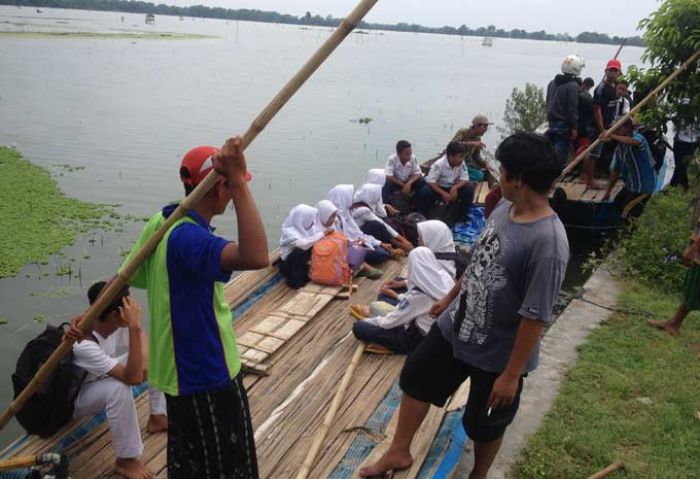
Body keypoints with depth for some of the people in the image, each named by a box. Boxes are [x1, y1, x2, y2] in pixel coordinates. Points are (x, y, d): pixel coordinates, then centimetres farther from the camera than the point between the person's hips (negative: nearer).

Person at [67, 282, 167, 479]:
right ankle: (126, 460, -22)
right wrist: (134, 327, -50)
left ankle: (157, 417, 9)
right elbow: (134, 378, -46)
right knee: (119, 387, -39)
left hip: (100, 380, 7)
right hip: (74, 400, -7)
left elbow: (142, 337, 2)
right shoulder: (84, 346, -40)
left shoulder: (114, 324, -19)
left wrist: (144, 360, -20)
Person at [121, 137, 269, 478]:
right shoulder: (189, 237, -30)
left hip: (180, 366, 9)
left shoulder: (161, 222, 0)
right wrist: (240, 182, -48)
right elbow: (256, 257, -49)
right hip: (208, 373, -9)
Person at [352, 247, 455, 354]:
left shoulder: (418, 294, -29)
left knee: (359, 327, -13)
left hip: (422, 340, -7)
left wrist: (368, 319, 1)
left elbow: (390, 321, -16)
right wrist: (399, 297, 19)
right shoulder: (445, 278, -10)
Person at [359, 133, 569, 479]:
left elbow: (535, 318, -26)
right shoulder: (504, 209, -5)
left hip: (498, 354, -8)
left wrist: (511, 375, -20)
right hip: (456, 326, 8)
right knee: (416, 377, 20)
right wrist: (450, 297, 20)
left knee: (484, 424, 16)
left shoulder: (548, 243, -31)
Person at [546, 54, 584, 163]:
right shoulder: (573, 85, -13)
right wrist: (574, 128, -12)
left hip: (552, 124, 8)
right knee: (561, 157, -6)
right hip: (564, 126, -8)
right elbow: (572, 108, -16)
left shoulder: (552, 83, 11)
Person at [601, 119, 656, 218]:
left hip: (643, 186, -8)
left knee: (625, 214, -11)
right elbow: (615, 171, 10)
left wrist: (613, 136, -40)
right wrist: (608, 192, 10)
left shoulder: (638, 138, -18)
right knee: (615, 207, 19)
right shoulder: (619, 148, 5)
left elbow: (633, 142, -46)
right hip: (630, 185, 9)